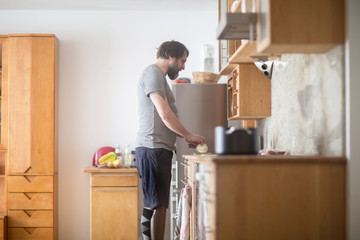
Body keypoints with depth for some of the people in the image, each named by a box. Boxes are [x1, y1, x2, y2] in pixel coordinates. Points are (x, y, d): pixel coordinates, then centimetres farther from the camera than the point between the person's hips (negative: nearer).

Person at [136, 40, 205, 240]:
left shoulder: (158, 76, 24)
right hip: (153, 149, -10)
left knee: (154, 205, 8)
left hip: (159, 149, 10)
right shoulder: (153, 73, -8)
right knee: (157, 205, -9)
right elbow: (165, 115, -15)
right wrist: (189, 136, -5)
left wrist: (185, 138, 16)